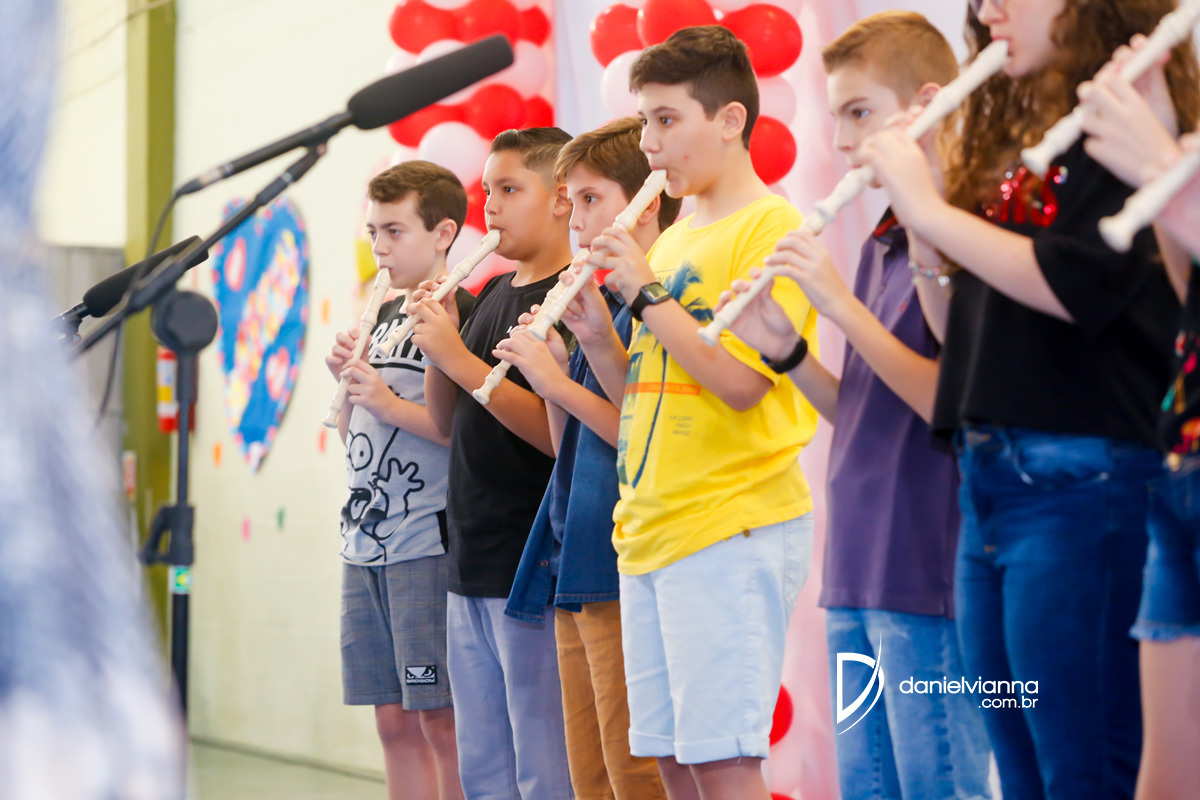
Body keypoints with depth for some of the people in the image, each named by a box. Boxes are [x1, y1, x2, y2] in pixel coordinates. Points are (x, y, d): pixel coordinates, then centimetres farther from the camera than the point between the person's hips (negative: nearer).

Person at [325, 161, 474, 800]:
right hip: (365, 545, 8)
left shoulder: (463, 316, -8)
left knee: (441, 719, -6)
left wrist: (392, 405, -16)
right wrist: (348, 382, 5)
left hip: (430, 547, -8)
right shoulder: (385, 316, 17)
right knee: (393, 719, 9)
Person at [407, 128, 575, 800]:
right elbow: (448, 423, 18)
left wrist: (458, 357, -18)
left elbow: (557, 432, -21)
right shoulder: (491, 297, 15)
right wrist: (438, 343, 1)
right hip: (472, 567, 9)